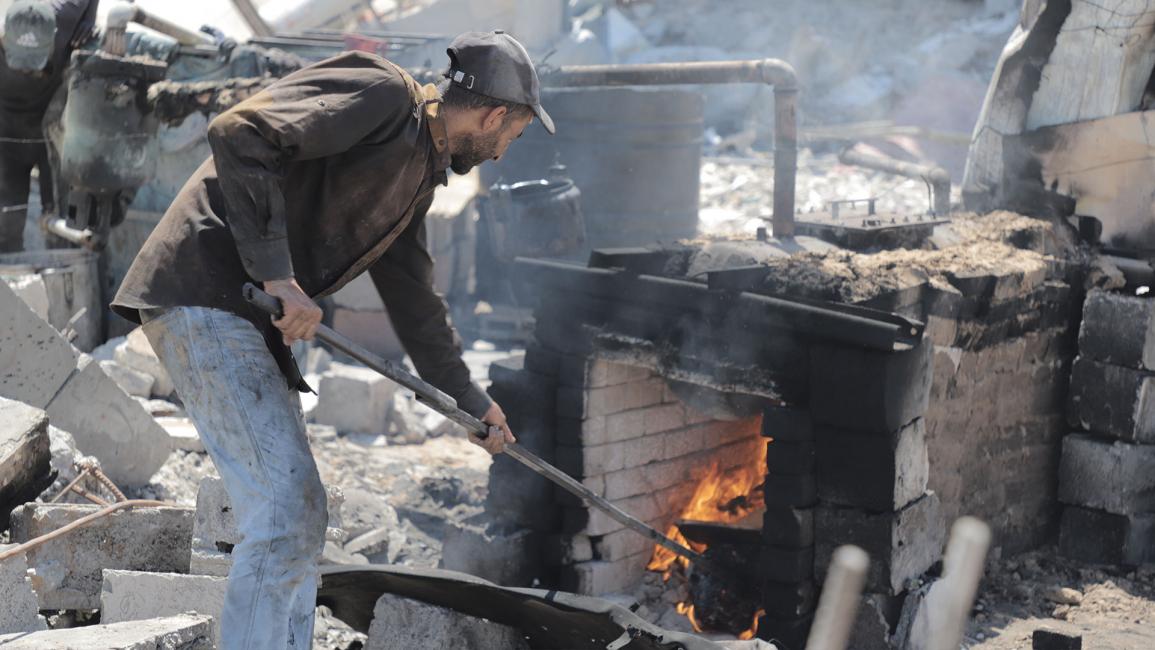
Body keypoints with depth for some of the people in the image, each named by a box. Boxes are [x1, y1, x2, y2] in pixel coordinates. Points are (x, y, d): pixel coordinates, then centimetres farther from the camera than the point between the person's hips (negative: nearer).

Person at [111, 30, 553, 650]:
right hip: (205, 297, -10)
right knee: (289, 510, -13)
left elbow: (413, 297, 30)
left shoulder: (419, 173, 20)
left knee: (297, 515, 12)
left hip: (249, 319, 10)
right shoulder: (380, 93, -9)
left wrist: (471, 400, 37)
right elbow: (238, 134, -21)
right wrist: (278, 276, -24)